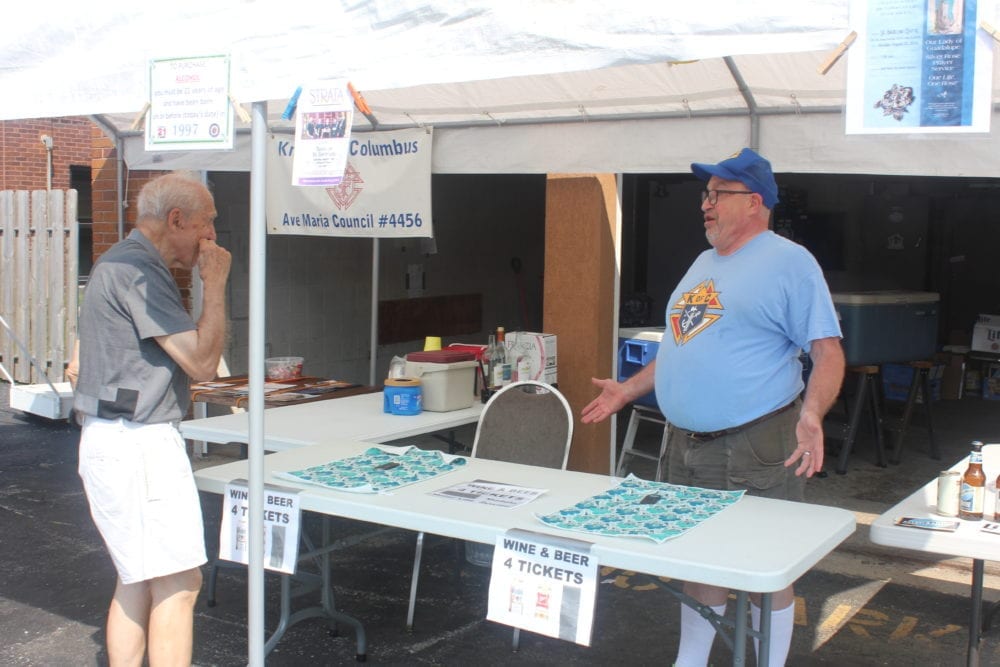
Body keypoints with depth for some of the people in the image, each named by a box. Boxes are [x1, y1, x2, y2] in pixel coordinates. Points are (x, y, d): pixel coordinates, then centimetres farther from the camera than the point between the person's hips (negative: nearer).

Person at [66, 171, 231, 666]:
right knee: (178, 583, -6)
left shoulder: (117, 263, 17)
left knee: (137, 580, 16)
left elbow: (78, 369, 21)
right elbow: (203, 361, -19)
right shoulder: (140, 272, -16)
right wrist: (215, 283, -11)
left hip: (108, 439, 11)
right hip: (138, 444, -11)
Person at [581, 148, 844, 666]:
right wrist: (628, 390, 23)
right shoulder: (705, 263, 16)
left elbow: (828, 352, -14)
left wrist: (812, 413, -30)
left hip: (755, 448, -7)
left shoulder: (790, 263, -9)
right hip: (687, 444, 8)